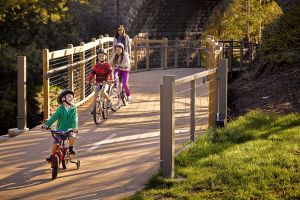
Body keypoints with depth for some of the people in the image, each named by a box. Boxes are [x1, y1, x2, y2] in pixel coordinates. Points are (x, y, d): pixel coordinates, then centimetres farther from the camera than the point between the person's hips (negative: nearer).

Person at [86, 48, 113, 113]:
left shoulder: (107, 65, -3)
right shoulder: (96, 66, 6)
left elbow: (110, 73, -14)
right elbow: (92, 73, -1)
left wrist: (110, 79, -33)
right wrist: (88, 80, -17)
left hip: (105, 83, -3)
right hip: (98, 83, 3)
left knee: (103, 92, -27)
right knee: (96, 93, -16)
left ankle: (109, 101, 0)